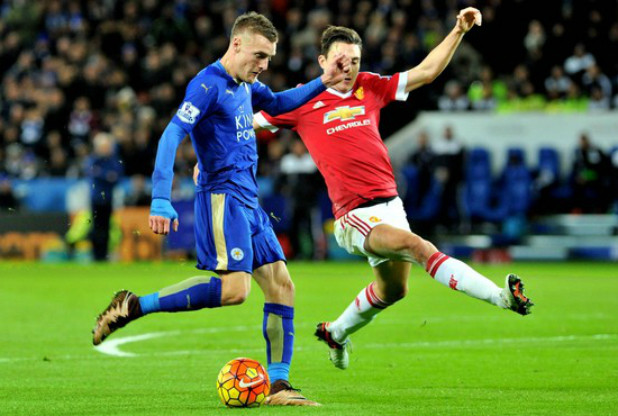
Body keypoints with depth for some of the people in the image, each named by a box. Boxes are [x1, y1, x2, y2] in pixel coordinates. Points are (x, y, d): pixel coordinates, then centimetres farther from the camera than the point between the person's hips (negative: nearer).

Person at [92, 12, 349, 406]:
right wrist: (161, 200, -28)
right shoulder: (208, 84, -12)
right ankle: (134, 306, -13)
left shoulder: (246, 85, 15)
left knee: (281, 284, 3)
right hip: (223, 196, -9)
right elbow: (172, 135, -20)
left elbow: (277, 104, 38)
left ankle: (278, 385, 6)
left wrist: (322, 84, 24)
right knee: (235, 287, -22)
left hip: (248, 200, 9)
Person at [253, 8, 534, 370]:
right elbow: (249, 121, 8)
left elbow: (426, 72, 9)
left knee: (393, 289, 21)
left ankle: (337, 333, 45)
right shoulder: (303, 101, -2)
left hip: (390, 203, 7)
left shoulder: (370, 87, 9)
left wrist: (459, 31, -1)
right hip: (355, 216, -7)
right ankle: (503, 297, -38)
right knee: (419, 246, -28)